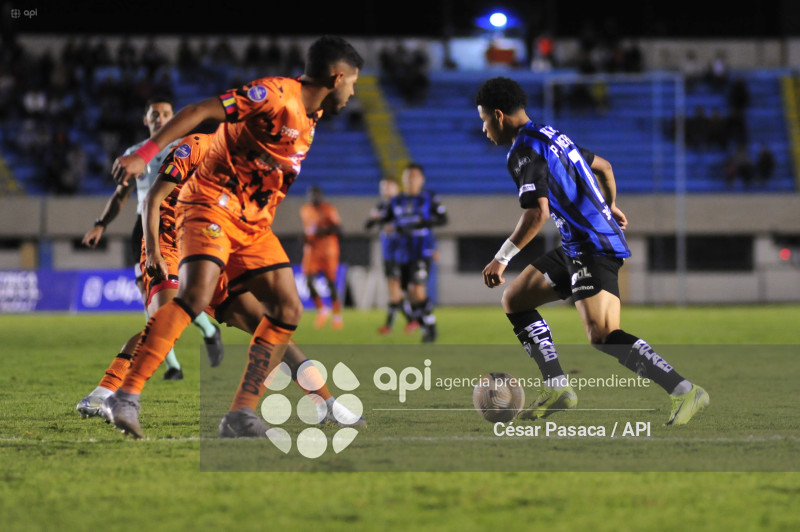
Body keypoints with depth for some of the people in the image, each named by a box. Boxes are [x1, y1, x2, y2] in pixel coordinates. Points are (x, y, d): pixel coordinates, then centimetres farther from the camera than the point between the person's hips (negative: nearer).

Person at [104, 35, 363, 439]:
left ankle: (241, 416, -3)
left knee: (287, 310, -3)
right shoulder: (275, 95, -15)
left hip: (254, 223, 9)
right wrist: (144, 154, -26)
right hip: (212, 204, -9)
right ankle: (126, 397, -27)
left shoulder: (312, 116, 14)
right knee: (196, 295, -27)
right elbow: (199, 111, -20)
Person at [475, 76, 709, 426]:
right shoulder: (551, 136, 17)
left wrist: (502, 258, -17)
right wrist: (610, 208, 46)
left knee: (602, 336, -21)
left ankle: (685, 393, -22)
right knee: (514, 300, 15)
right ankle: (557, 388, 9)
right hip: (576, 249, 11)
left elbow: (537, 213, -24)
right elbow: (603, 166, 30)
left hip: (593, 248, -11)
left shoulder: (524, 151, -13)